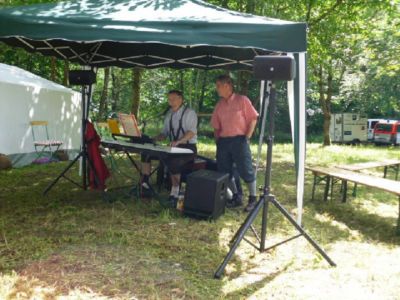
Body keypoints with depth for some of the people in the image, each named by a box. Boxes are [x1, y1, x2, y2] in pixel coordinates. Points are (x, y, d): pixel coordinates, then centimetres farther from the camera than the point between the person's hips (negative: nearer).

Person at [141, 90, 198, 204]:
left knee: (172, 160, -37)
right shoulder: (169, 114, 15)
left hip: (188, 148, -7)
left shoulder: (189, 113, -7)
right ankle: (144, 184, -2)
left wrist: (178, 141, -39)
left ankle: (175, 192, -23)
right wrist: (155, 139, -5)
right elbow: (165, 133, 17)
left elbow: (191, 132, -22)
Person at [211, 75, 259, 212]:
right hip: (223, 141, 6)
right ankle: (236, 197, 22)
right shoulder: (219, 105, 12)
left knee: (246, 170, -3)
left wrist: (247, 137, -9)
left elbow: (253, 118, -4)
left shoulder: (242, 100, -3)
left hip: (239, 140, -6)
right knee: (225, 171, 9)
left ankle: (253, 199, 10)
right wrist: (217, 140, 8)